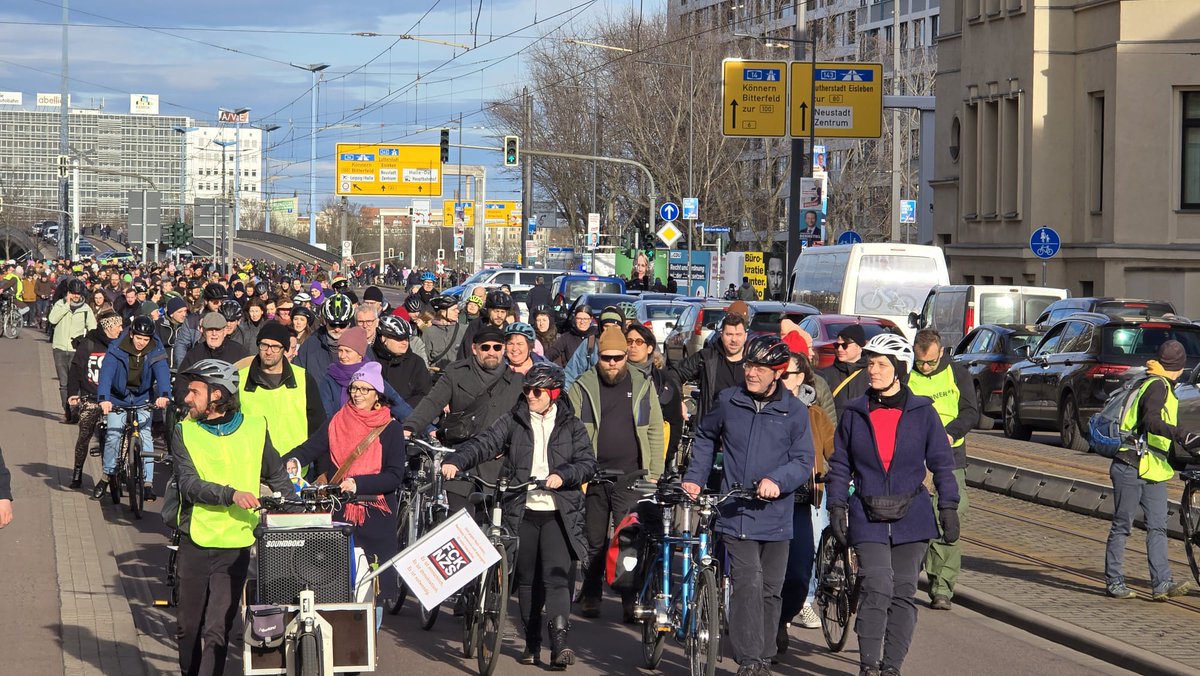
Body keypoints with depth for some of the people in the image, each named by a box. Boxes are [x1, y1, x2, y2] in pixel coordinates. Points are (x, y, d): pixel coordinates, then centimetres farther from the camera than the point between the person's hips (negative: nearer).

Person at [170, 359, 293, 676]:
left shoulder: (254, 428, 4)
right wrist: (231, 494, -27)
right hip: (195, 543, 1)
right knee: (188, 628, 9)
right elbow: (189, 484, -13)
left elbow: (278, 478, 17)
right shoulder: (184, 431, 2)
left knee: (217, 632, -8)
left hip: (236, 546, -1)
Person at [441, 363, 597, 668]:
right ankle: (532, 642, 18)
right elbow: (484, 443, -5)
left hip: (558, 513, -2)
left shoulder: (570, 425, 7)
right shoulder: (513, 421, 6)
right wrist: (456, 461, -22)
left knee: (556, 575, -13)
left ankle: (559, 641, -18)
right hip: (521, 512, 2)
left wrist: (563, 475, -17)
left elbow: (587, 462, 1)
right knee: (527, 578, 8)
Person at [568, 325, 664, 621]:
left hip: (631, 477, -1)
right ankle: (590, 595, 20)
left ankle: (632, 601, -3)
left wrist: (654, 474, 2)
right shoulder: (582, 387, 5)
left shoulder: (643, 386, 8)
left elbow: (655, 430, 8)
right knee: (594, 541, 8)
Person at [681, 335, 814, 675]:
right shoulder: (727, 401, 3)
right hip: (735, 514, -1)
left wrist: (777, 480, -20)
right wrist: (694, 477, 11)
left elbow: (803, 462, -2)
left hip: (775, 516, 1)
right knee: (747, 584, -15)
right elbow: (705, 438, 20)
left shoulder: (794, 411, 0)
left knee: (770, 591, 10)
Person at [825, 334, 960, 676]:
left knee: (903, 593, 4)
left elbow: (942, 464, 5)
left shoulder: (923, 413, 0)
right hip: (868, 518, -1)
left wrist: (949, 508, 1)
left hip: (911, 517, 1)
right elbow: (839, 465, 8)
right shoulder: (854, 413, 3)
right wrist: (836, 507, 2)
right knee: (877, 588, -15)